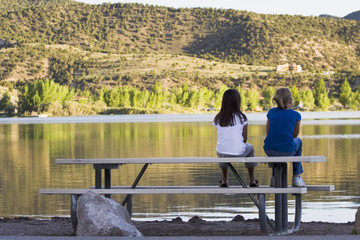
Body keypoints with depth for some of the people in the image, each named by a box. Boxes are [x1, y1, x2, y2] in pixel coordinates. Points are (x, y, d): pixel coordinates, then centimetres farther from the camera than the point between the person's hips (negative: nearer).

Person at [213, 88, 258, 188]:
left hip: (221, 153, 2)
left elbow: (221, 137, 10)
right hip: (238, 153, -2)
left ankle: (224, 180, 44)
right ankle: (252, 180, 40)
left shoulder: (217, 119, -1)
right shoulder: (242, 118, -9)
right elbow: (245, 138, -1)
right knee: (250, 148, 32)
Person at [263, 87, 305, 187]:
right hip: (287, 150, -2)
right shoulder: (295, 115, 0)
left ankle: (275, 178, 40)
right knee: (298, 141, 34)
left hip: (269, 150, 2)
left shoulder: (271, 112, 7)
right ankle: (296, 177, 34)